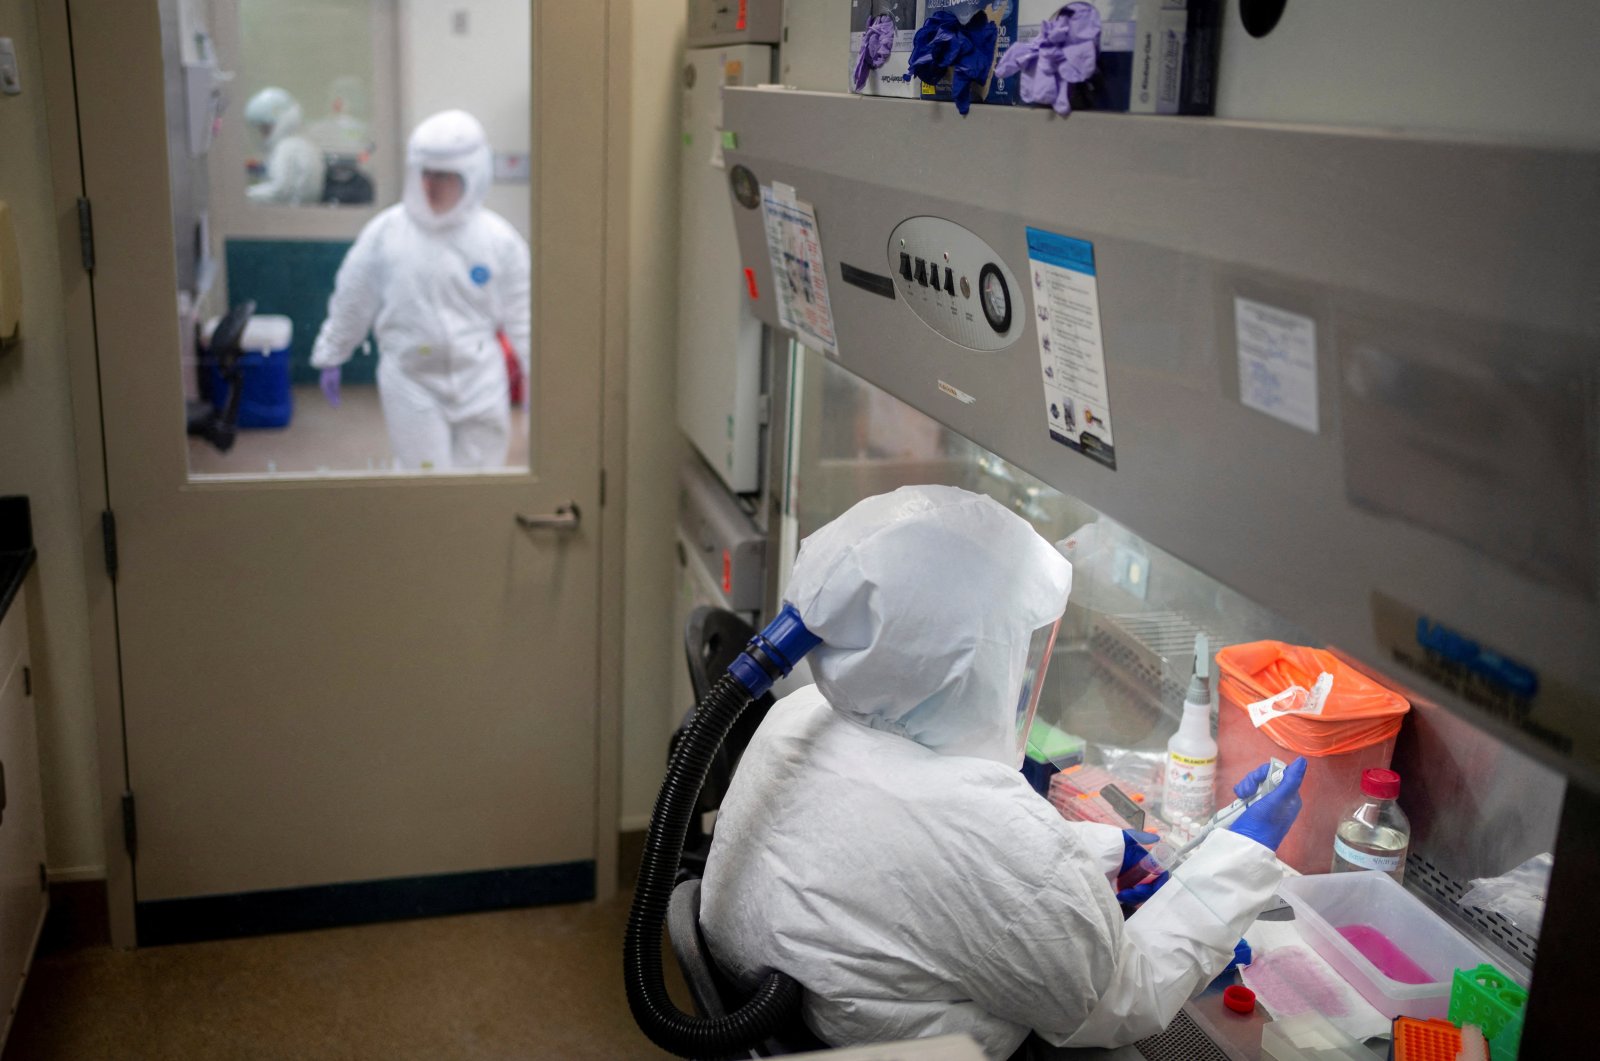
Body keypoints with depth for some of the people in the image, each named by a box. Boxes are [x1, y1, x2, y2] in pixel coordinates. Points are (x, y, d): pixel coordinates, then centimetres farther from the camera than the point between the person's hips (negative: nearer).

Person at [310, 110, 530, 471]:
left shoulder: (499, 238, -7)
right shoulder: (384, 233, -7)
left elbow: (521, 315, -2)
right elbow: (351, 302, 4)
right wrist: (331, 356, 12)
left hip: (479, 382, 1)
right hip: (411, 380, 0)